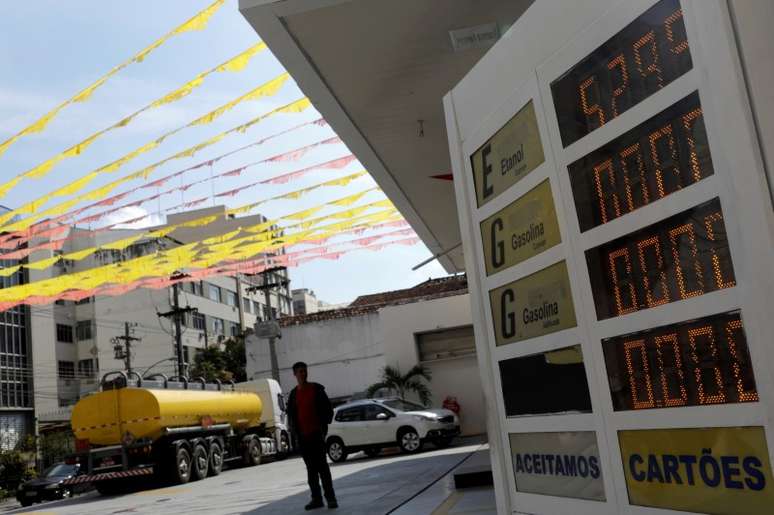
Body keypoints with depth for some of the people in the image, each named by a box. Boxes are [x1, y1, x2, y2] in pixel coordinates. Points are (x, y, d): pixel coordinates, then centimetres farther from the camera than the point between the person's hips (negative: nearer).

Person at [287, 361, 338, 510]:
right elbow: (291, 415, 15)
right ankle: (316, 499, 11)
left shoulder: (317, 389, 1)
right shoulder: (293, 394, 11)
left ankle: (330, 497, -5)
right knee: (311, 468, 7)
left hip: (316, 434, -4)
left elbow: (328, 409, 1)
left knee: (322, 466, -8)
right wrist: (294, 433, 4)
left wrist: (323, 427, -6)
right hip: (302, 436, 4)